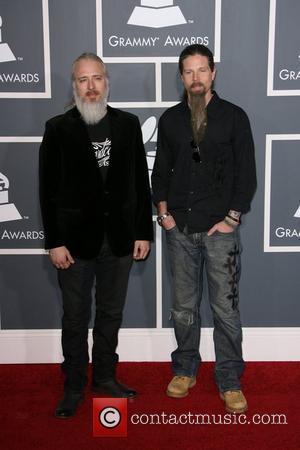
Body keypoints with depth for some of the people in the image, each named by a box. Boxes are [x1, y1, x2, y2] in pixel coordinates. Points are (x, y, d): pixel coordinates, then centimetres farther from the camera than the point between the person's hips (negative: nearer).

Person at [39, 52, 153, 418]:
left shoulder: (128, 124, 3)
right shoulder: (58, 128, -3)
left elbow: (140, 181, 5)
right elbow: (48, 190, -4)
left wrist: (143, 232, 1)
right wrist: (54, 242, -8)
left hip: (119, 238, 2)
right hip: (75, 239, -2)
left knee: (111, 312, 15)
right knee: (75, 317, 10)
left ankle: (105, 375, 34)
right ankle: (74, 386, 26)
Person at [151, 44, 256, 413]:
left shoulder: (234, 117, 0)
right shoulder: (170, 119, 9)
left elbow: (246, 173, -1)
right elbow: (160, 170, 14)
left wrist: (232, 218, -7)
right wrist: (163, 212, 3)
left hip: (220, 230, -2)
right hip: (180, 230, 3)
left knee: (225, 308, 2)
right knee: (184, 307, 11)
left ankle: (230, 382, 16)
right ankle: (185, 370, 28)